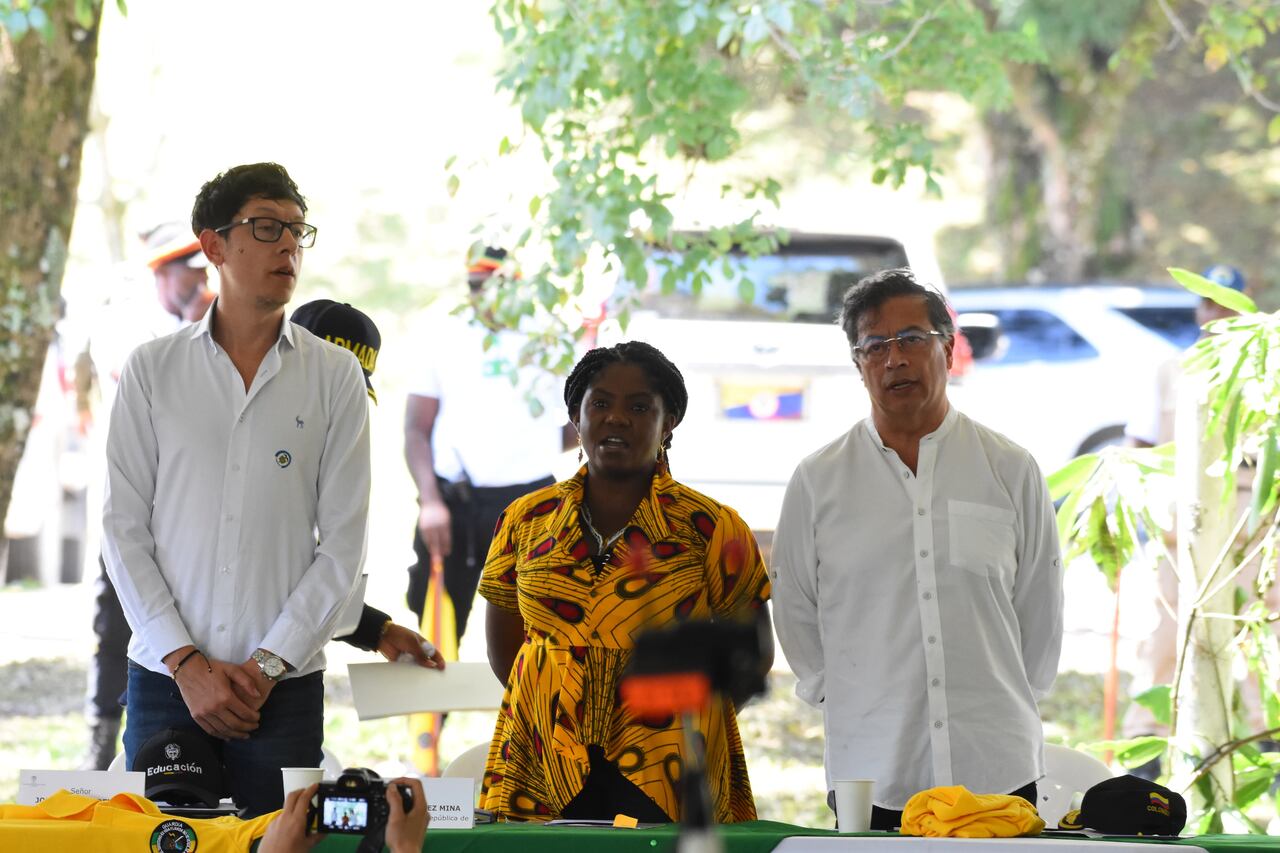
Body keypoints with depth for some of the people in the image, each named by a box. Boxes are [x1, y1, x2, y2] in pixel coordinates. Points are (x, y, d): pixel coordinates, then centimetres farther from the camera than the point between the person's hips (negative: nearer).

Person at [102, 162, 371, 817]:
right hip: (165, 682, 0)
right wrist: (185, 663, -8)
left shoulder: (335, 376, 5)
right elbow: (124, 527, 2)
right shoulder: (152, 369, 5)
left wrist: (268, 664, -7)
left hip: (284, 688, 0)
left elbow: (343, 541, 1)